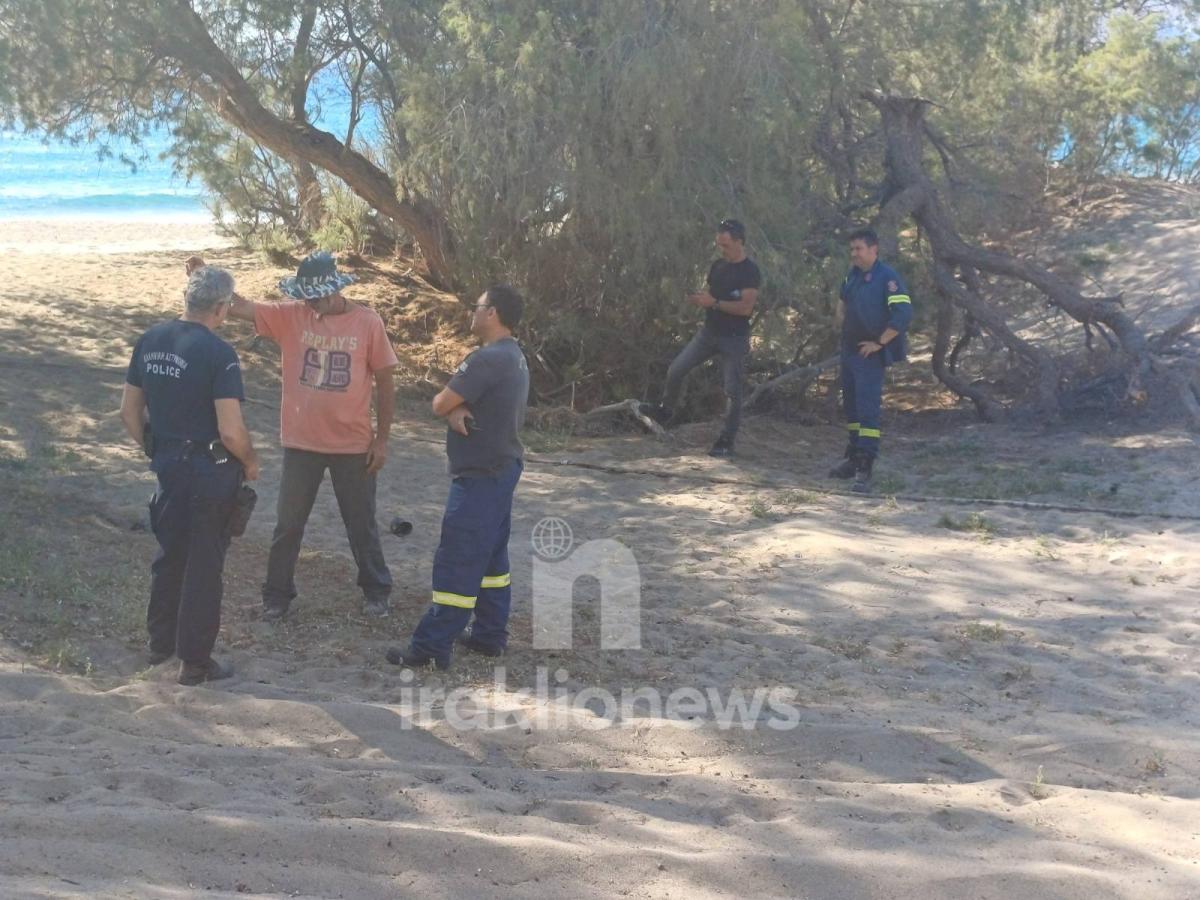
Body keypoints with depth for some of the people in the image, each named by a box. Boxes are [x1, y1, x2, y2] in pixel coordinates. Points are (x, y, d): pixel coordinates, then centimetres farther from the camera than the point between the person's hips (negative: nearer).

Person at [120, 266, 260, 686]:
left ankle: (160, 642, 36)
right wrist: (251, 462, -4)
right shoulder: (218, 354, -20)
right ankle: (195, 662, 13)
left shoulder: (149, 341, 0)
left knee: (170, 555, 23)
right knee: (203, 566, 5)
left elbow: (129, 410, 8)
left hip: (167, 464, 6)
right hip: (210, 471, -6)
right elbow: (231, 431, -23)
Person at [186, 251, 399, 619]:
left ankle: (376, 590, 32)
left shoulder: (368, 322, -10)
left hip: (353, 446, -2)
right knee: (288, 524, 12)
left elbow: (385, 384, -5)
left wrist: (381, 439, -5)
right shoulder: (290, 316, -5)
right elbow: (240, 307, -15)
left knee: (362, 524, 14)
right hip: (301, 444, 2)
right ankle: (277, 593, 28)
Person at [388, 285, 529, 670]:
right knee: (490, 556, 16)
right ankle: (490, 635, 23)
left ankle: (432, 646, -3)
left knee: (456, 562, -6)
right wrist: (459, 410, -11)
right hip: (501, 468, 10)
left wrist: (453, 406, 4)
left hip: (481, 476, -10)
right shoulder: (515, 357, 12)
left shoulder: (488, 358, -21)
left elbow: (439, 405, -18)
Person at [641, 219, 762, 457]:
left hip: (734, 339, -7)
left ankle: (727, 442, 3)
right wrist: (698, 300, -4)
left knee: (732, 390, -3)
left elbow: (745, 307, -22)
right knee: (675, 370, 1)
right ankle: (665, 411, 22)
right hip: (709, 332, 7)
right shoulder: (717, 266, 9)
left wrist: (714, 303, -24)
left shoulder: (750, 271, -13)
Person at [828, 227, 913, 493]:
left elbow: (903, 314, -24)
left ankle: (865, 469, -15)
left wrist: (879, 342, -19)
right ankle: (854, 459, 28)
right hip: (849, 350, 8)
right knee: (851, 404, 16)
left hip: (870, 354, -8)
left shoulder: (887, 277, -16)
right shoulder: (852, 274, 9)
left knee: (867, 408, -12)